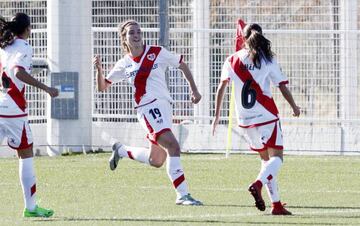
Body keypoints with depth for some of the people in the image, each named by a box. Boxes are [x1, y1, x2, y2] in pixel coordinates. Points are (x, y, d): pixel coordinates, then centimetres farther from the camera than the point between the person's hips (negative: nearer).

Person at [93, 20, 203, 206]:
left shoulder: (157, 53, 6)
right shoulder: (123, 65, 5)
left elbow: (182, 65, 17)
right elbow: (102, 87, 12)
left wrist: (194, 89, 10)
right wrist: (99, 69, -7)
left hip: (165, 106, 4)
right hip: (148, 108, -4)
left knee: (155, 161, 12)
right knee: (173, 147, -22)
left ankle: (121, 150, 37)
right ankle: (182, 195, -21)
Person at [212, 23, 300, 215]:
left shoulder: (232, 61, 6)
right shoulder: (268, 60, 0)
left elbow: (221, 88, -1)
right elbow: (282, 87, 1)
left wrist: (217, 116, 1)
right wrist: (294, 107, 16)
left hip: (245, 119, 4)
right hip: (266, 115, -4)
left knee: (265, 158, 15)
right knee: (276, 157, -3)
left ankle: (276, 204, 10)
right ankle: (258, 184, -33)